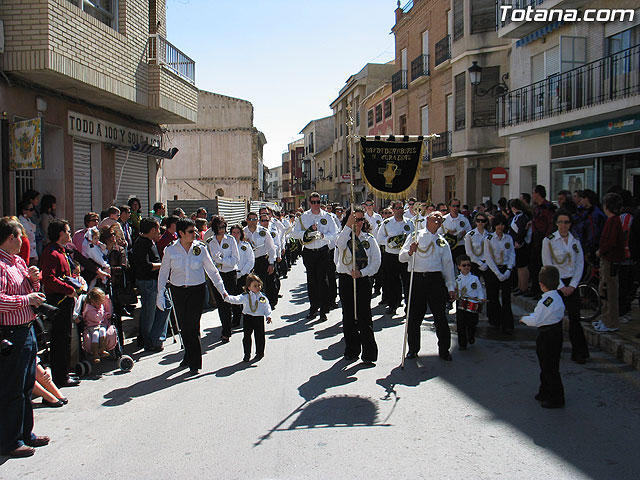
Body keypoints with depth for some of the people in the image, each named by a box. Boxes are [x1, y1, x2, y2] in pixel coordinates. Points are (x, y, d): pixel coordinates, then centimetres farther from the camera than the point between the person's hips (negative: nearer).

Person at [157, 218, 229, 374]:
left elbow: (212, 270, 3)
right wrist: (160, 295, 1)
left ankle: (194, 363, 2)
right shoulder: (170, 250, -3)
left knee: (193, 325, -7)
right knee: (183, 326, 7)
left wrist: (222, 290, -1)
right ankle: (189, 356, 27)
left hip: (197, 290, -1)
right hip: (178, 291, 1)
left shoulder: (200, 248, -3)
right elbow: (163, 273, 5)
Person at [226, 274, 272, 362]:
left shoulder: (263, 298, 1)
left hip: (259, 318, 0)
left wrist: (268, 316, -9)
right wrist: (227, 298, -33)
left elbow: (267, 307, 6)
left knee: (259, 337, 6)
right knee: (246, 337, 5)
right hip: (248, 318, 0)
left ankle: (259, 353, 23)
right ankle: (247, 354, 19)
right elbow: (236, 299, -17)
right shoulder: (245, 297, -5)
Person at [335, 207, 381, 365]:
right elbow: (340, 245, -22)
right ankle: (351, 351, 20)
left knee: (364, 317, -7)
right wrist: (348, 226, -31)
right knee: (348, 317, 7)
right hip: (346, 280, 1)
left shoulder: (369, 239, 8)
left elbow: (376, 261, 1)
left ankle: (369, 354, -3)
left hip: (364, 280, -1)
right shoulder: (344, 236, 4)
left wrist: (362, 272, -13)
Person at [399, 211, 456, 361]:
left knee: (440, 316, 0)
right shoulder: (415, 236, 9)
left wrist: (451, 287, 8)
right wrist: (409, 252, -18)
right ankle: (413, 349, 18)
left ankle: (444, 350, 13)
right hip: (417, 279, -1)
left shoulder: (443, 242, 16)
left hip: (436, 280, 1)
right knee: (414, 317, 4)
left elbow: (448, 265, 14)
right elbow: (401, 258, 4)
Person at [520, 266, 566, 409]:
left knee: (549, 368, 2)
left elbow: (535, 321, -21)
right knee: (547, 366, 22)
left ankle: (556, 399, 11)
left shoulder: (546, 301, -24)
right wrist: (532, 316, 11)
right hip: (557, 332, 10)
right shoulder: (558, 297, 4)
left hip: (547, 336, -10)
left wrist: (524, 319, -2)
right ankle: (545, 393, 35)